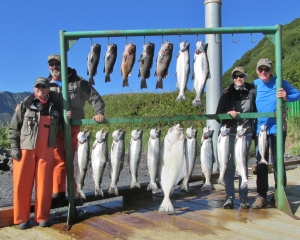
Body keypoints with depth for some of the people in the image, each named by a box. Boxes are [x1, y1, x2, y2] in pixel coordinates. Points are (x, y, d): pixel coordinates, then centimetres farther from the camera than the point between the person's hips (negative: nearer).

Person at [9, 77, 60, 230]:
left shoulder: (54, 108, 14)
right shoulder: (25, 105, 5)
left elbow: (58, 129, 22)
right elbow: (14, 127, 3)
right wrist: (14, 146, -5)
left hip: (46, 151, 2)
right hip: (25, 149, -2)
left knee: (44, 183, 2)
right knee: (22, 184, 0)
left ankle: (42, 216, 13)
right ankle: (22, 218, 12)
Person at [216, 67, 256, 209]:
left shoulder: (252, 92, 6)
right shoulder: (227, 93, 5)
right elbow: (218, 114, 2)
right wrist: (228, 113, -17)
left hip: (247, 134, 1)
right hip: (230, 133, 0)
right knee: (229, 165, -1)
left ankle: (243, 198, 11)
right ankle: (229, 197, 4)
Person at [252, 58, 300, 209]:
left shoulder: (279, 83, -1)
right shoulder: (254, 85, 6)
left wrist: (286, 97, -17)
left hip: (277, 128, -3)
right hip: (259, 128, 3)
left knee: (277, 162, 3)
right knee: (260, 163, 5)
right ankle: (261, 196, 12)